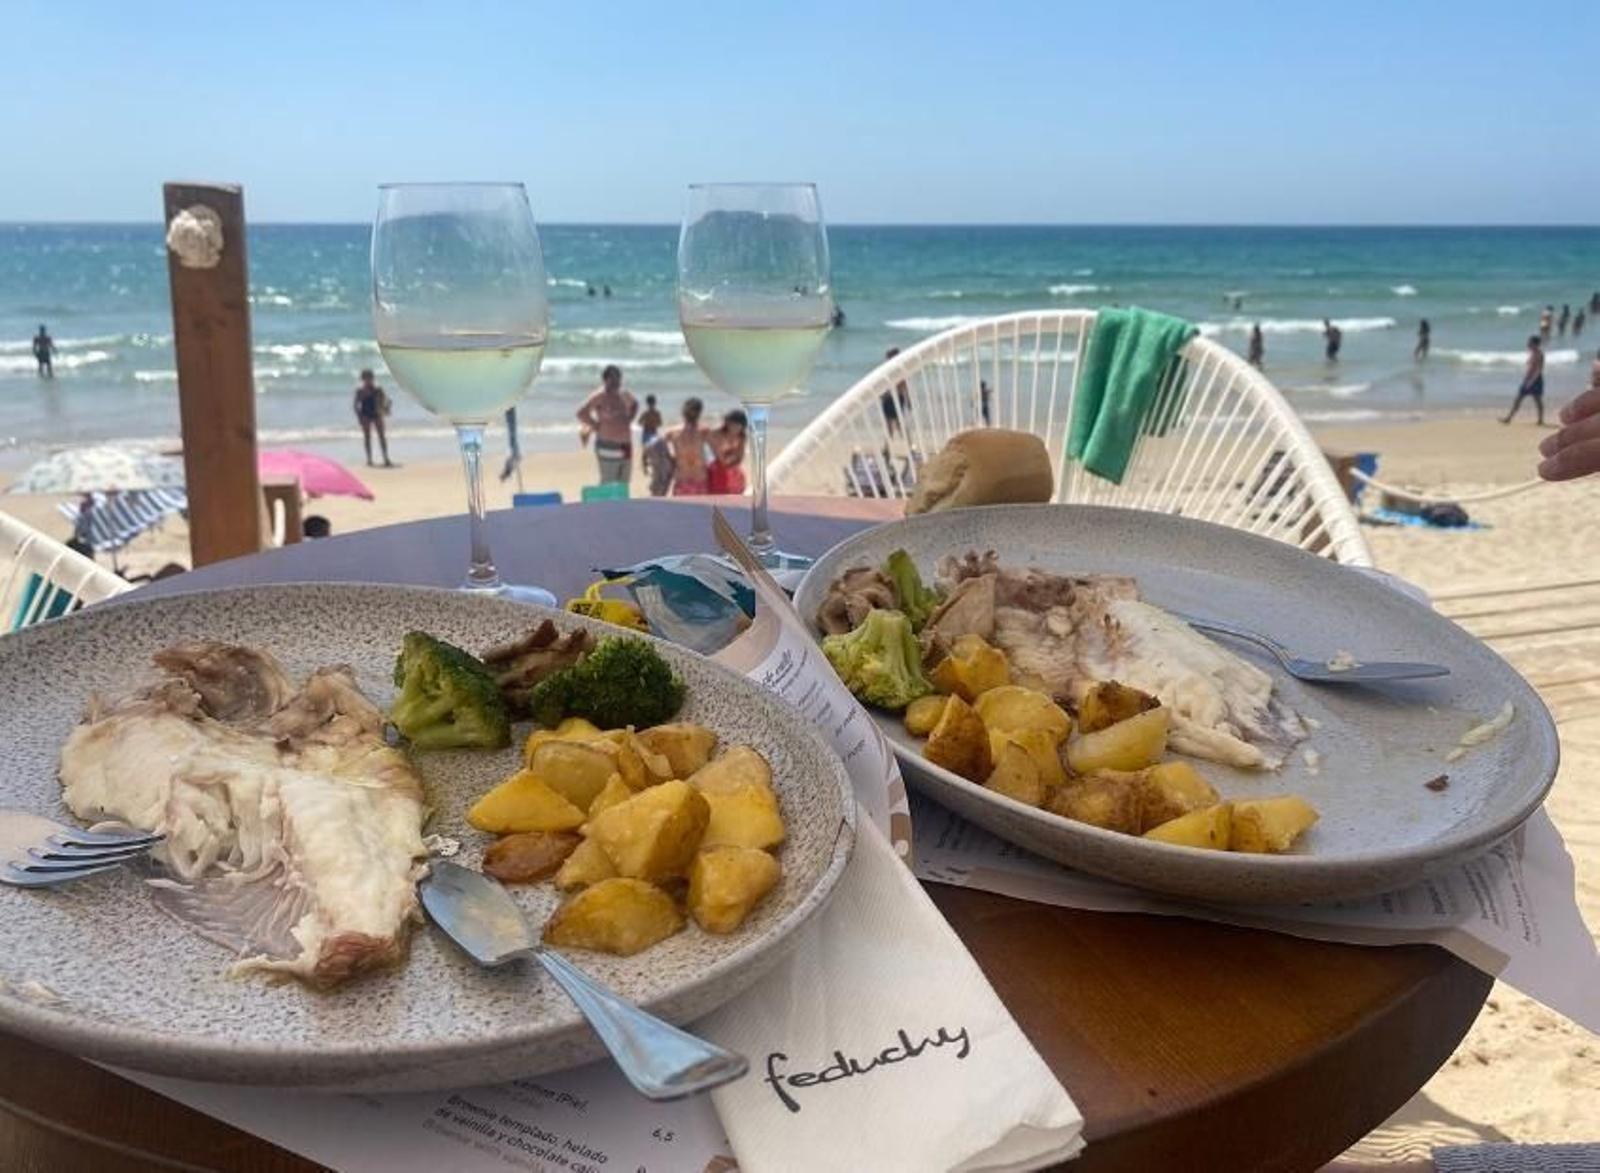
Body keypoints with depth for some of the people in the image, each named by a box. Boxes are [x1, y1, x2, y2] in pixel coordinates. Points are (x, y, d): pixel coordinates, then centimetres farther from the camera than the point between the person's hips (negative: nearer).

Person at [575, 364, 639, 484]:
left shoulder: (623, 395, 12)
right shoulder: (600, 396, -10)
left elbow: (635, 404, 34)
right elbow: (581, 413, -19)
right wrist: (597, 426, -12)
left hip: (626, 446, 8)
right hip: (608, 446, -8)